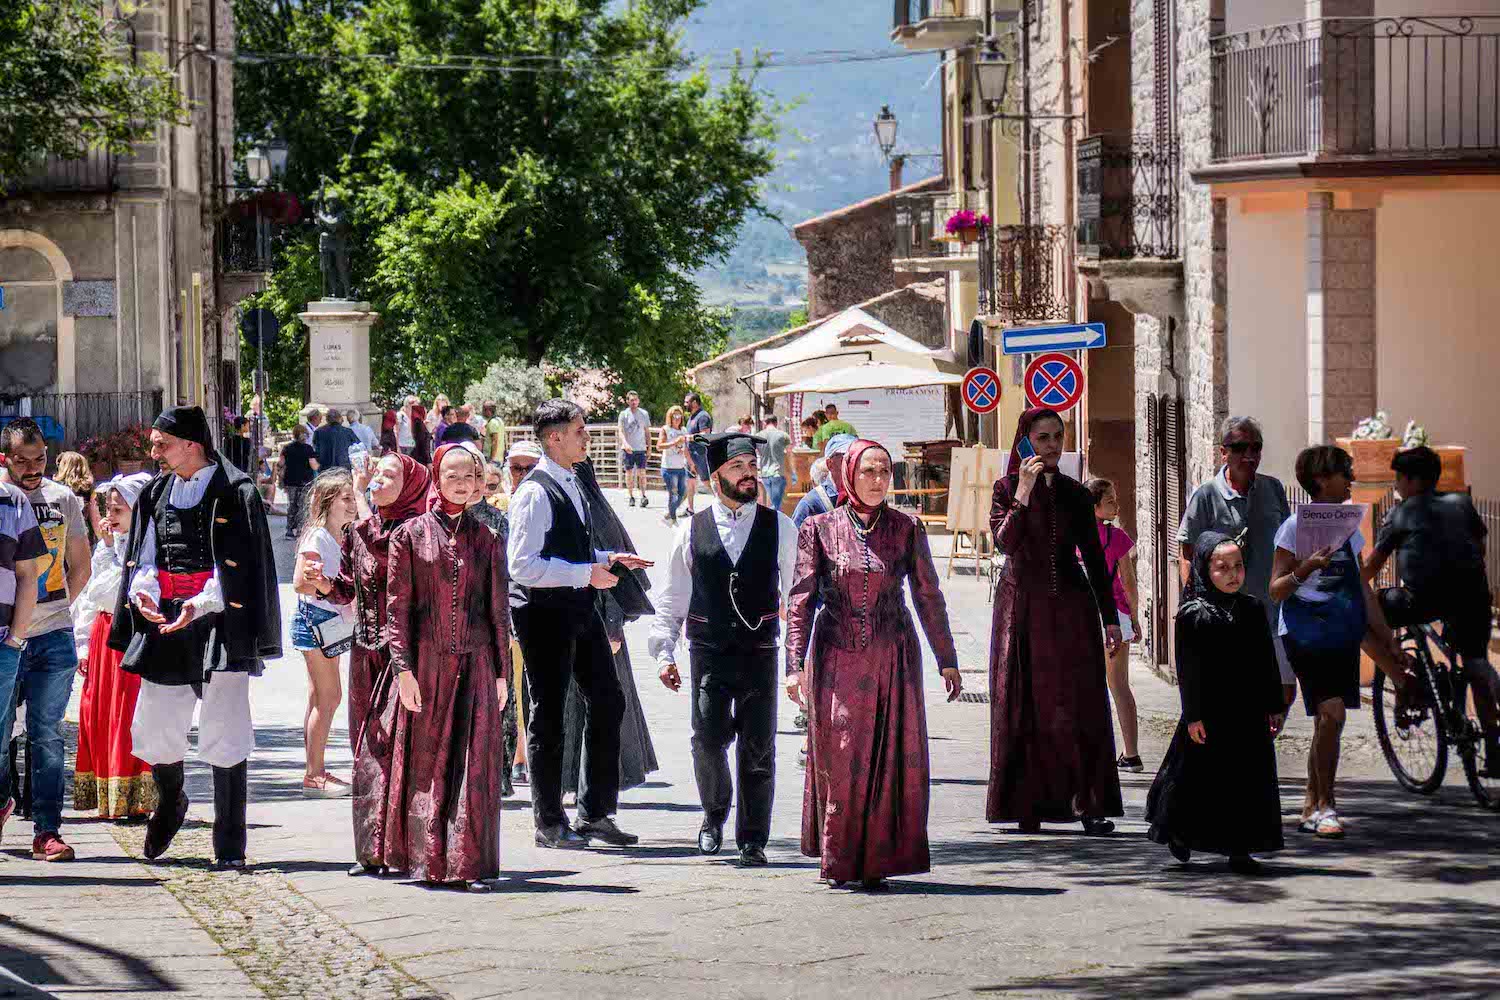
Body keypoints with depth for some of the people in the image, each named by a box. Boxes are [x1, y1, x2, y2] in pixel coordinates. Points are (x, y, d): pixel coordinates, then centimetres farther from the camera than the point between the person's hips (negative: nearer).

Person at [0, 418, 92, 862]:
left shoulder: (63, 499, 6)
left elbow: (80, 566, 18)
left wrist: (55, 609, 8)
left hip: (54, 639, 2)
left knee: (47, 736, 1)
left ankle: (47, 831, 2)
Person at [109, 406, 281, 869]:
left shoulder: (234, 493, -6)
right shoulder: (157, 493, 12)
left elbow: (237, 568, -10)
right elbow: (146, 556, 13)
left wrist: (200, 605, -23)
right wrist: (141, 591, -9)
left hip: (218, 627, -5)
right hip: (165, 624, 5)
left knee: (224, 739, -4)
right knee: (152, 734, 8)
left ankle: (230, 846, 3)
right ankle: (170, 803, 38)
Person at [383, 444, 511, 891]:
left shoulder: (486, 539, 9)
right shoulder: (410, 535, 3)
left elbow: (498, 610, 11)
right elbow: (398, 606, 0)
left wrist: (502, 672, 6)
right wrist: (403, 669, -7)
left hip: (475, 666, 1)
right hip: (425, 665, -1)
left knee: (474, 764, -2)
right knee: (425, 761, 2)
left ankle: (472, 864, 1)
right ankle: (426, 859, 12)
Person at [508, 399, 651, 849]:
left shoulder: (570, 484, 13)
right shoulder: (535, 493, -17)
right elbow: (523, 566, -23)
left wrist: (608, 558, 10)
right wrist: (586, 573, -22)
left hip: (579, 609, 9)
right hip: (546, 613, -9)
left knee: (607, 702, 11)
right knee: (548, 716, 1)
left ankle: (595, 812, 21)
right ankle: (549, 823, 12)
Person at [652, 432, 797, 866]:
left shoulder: (780, 528, 5)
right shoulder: (692, 532, 5)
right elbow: (672, 599, 9)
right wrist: (665, 652, 2)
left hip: (760, 652, 0)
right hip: (709, 654, 0)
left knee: (757, 749, 0)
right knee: (708, 739, -10)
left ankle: (752, 840, 10)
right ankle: (714, 813, 17)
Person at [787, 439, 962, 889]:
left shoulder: (906, 529, 4)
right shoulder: (819, 529, 1)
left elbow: (928, 597, 9)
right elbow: (800, 600, 0)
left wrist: (947, 661, 9)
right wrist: (795, 665, -8)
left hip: (894, 658, 1)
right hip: (837, 661, -1)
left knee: (893, 760, -1)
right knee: (840, 762, -1)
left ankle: (878, 861, 7)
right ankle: (840, 863, 11)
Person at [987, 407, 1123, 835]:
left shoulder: (1075, 494, 8)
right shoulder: (1006, 488, 1)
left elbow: (1093, 556, 9)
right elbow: (1005, 542, -15)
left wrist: (1110, 618, 5)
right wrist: (1024, 492, -21)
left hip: (1070, 607, 2)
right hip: (1022, 606, -2)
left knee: (1080, 704, -6)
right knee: (1025, 707, -1)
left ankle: (1088, 804, -9)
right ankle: (1027, 805, 2)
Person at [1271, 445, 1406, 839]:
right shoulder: (1296, 525, -6)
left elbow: (1362, 589, 20)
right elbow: (1276, 590, -7)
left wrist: (1388, 640, 20)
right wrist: (1304, 569, -25)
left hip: (1342, 632, 6)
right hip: (1306, 632, -6)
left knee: (1326, 718, 6)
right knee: (1331, 713, -17)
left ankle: (1311, 807, 16)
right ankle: (1325, 805, -9)